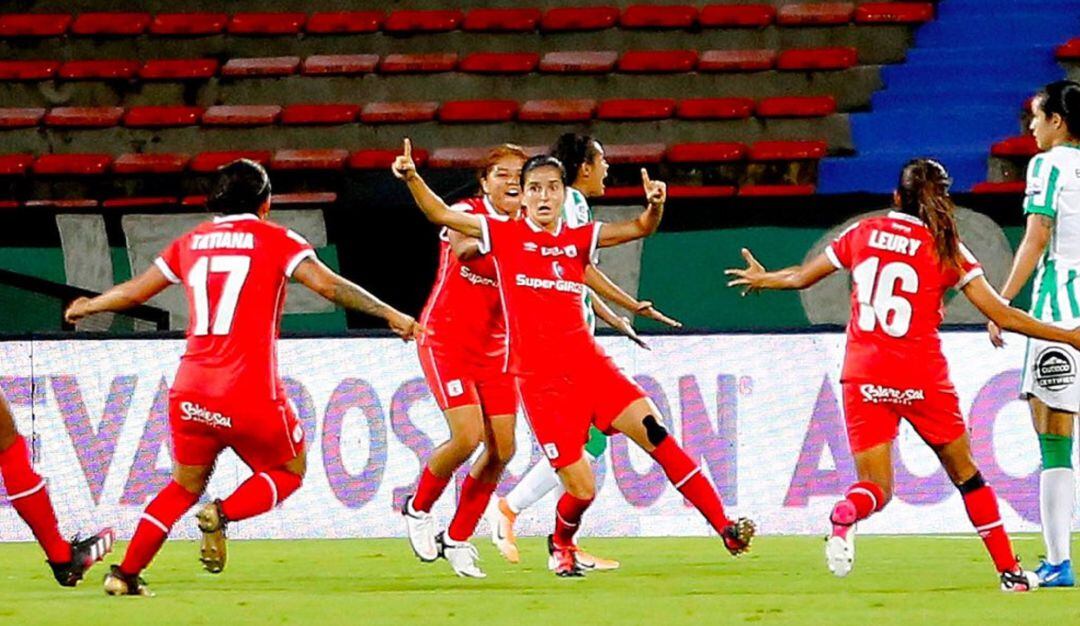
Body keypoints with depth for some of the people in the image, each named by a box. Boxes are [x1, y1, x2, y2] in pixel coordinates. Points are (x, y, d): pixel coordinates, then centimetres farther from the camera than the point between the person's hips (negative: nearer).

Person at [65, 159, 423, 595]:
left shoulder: (191, 242, 14)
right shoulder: (274, 240, 3)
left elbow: (133, 291, 23)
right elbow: (327, 285, -10)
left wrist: (87, 307, 41)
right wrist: (390, 314, -7)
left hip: (190, 392, 4)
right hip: (251, 394, -4)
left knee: (185, 486, 21)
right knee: (289, 471, 17)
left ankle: (125, 574, 12)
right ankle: (222, 514, -10)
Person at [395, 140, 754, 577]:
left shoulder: (578, 239, 12)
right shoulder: (505, 235, 5)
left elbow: (640, 228, 7)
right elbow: (441, 215, 3)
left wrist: (655, 205, -15)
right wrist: (411, 177, -13)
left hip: (589, 365, 2)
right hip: (539, 379, -2)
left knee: (655, 433, -18)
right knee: (581, 490, -8)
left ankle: (725, 527, -15)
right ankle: (560, 544, 27)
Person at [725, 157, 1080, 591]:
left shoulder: (864, 233, 7)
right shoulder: (946, 249, 0)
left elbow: (800, 277, 18)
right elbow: (1002, 316, -3)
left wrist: (762, 279, 39)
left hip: (862, 378, 2)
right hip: (921, 378, -2)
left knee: (876, 487, 5)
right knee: (965, 474, 17)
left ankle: (844, 516, -31)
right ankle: (1009, 571, 17)